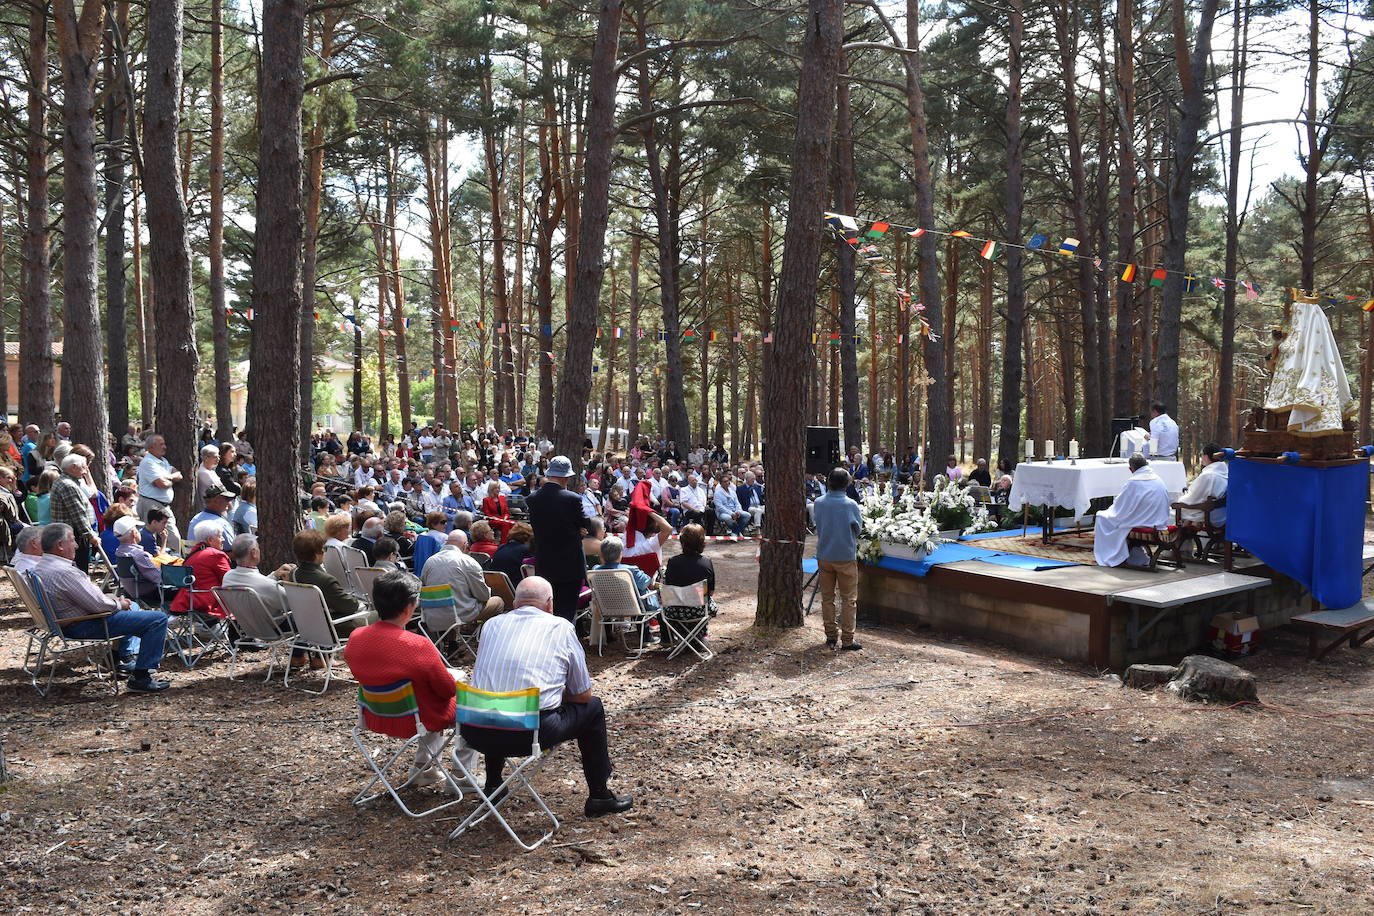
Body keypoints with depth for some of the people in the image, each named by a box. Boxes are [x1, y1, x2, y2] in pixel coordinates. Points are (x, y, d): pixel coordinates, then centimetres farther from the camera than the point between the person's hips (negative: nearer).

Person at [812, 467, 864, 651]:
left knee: (827, 597, 14)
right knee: (849, 599, 5)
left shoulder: (819, 503, -6)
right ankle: (847, 639, 6)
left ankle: (831, 636, 19)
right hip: (846, 556, -3)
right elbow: (858, 529, -1)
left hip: (824, 556, 3)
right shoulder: (851, 505, -14)